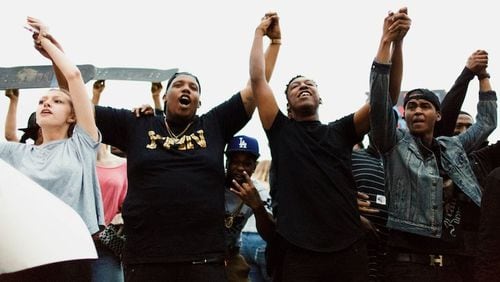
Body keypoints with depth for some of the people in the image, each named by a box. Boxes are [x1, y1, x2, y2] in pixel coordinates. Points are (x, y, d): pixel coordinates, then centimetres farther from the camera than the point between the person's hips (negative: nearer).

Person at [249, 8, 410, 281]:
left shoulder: (341, 130, 14)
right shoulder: (281, 131, 12)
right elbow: (257, 79, 4)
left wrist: (388, 40, -7)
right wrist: (260, 32, 12)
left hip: (349, 249, 2)